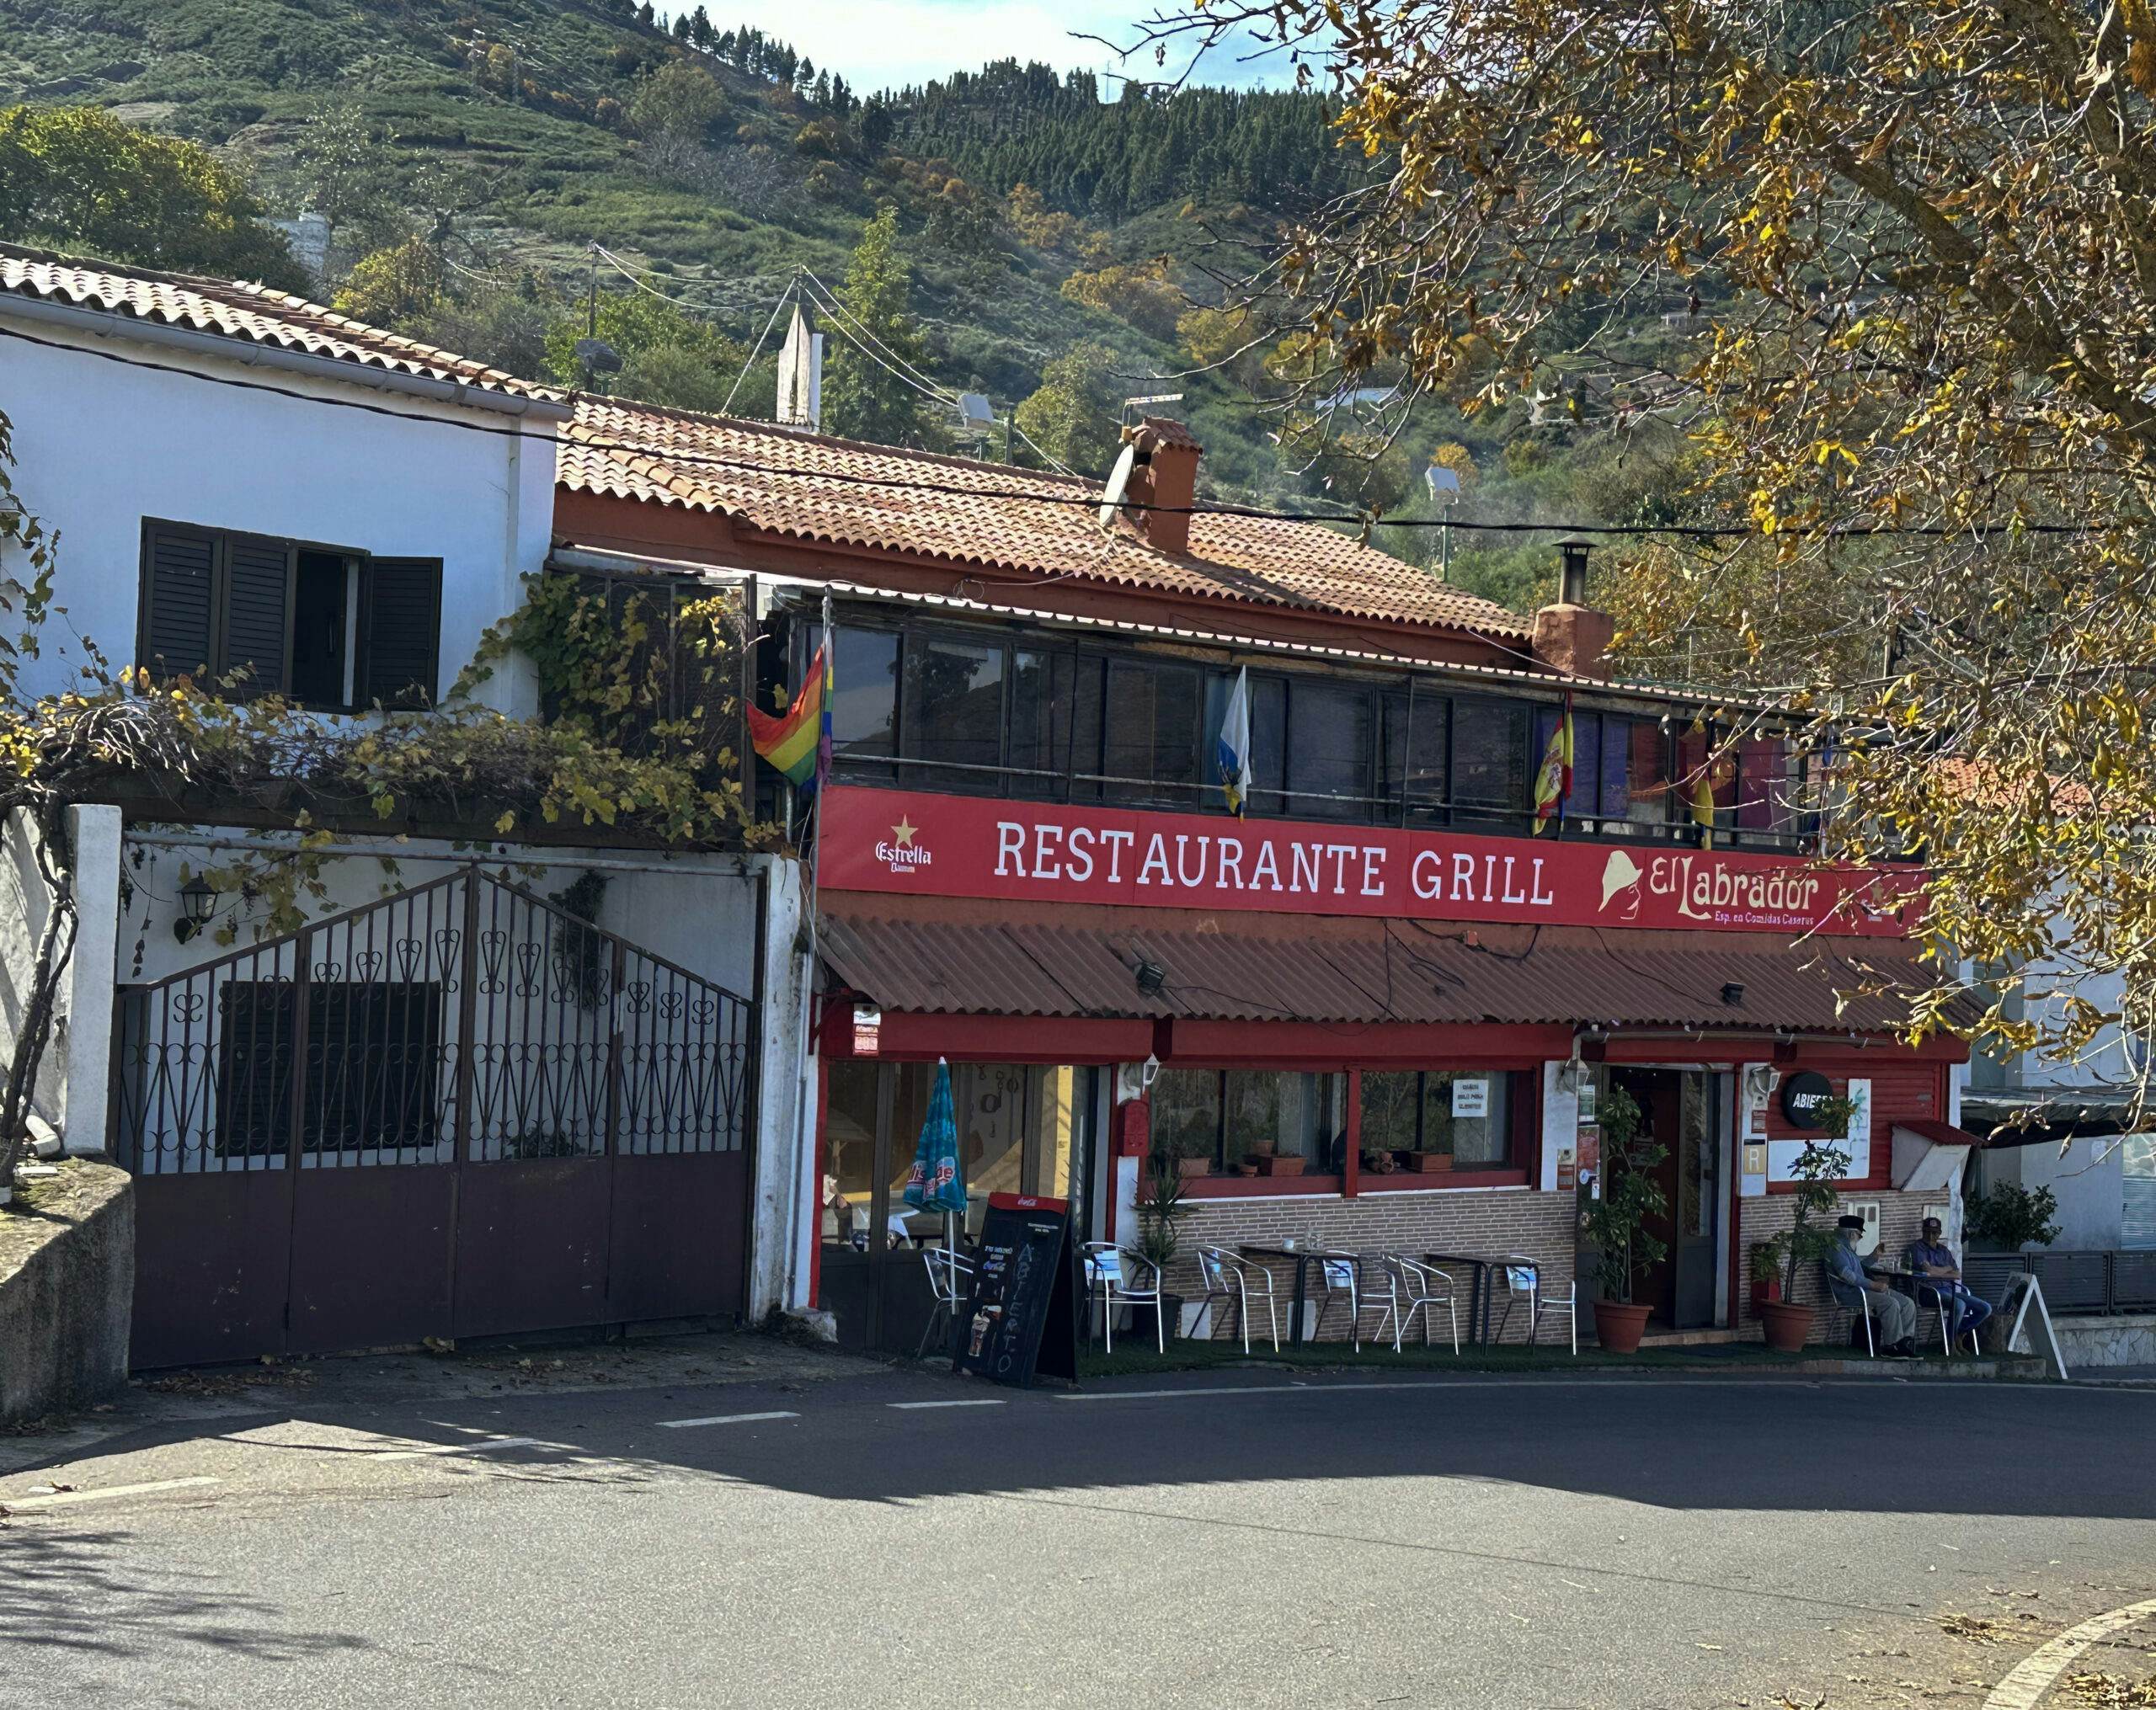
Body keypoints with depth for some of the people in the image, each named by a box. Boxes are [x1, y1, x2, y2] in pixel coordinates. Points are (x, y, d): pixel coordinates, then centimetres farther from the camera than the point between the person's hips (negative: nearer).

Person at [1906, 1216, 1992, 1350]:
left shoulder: (1944, 1250, 23)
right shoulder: (1917, 1247, 3)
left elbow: (1957, 1275, 15)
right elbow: (1928, 1270, -12)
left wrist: (1938, 1272, -3)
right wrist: (1947, 1269, 4)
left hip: (1949, 1290, 7)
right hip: (1930, 1291, -7)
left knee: (1986, 1308, -5)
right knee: (1959, 1304, -35)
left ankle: (1958, 1333, 7)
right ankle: (1949, 1343, -18)